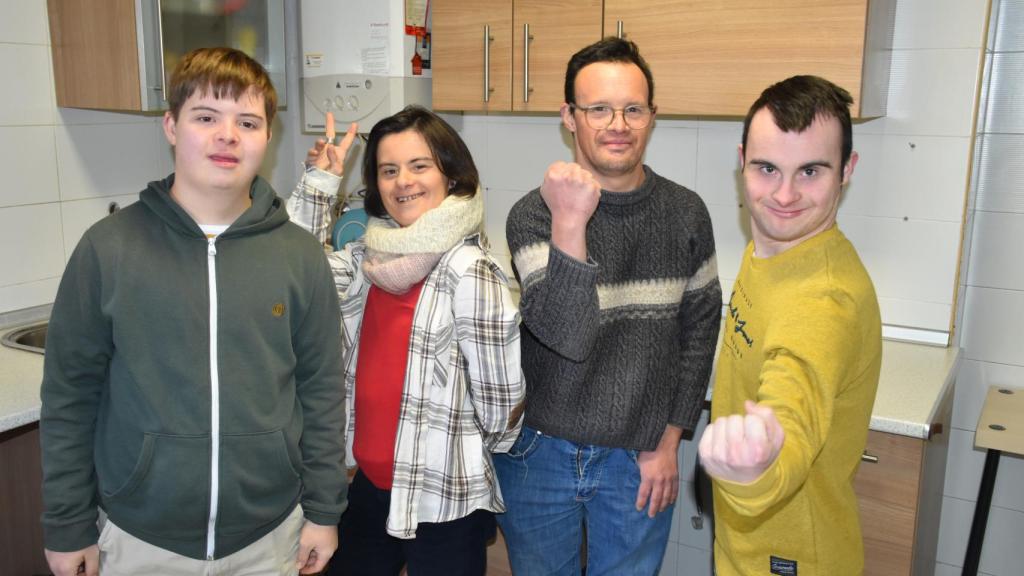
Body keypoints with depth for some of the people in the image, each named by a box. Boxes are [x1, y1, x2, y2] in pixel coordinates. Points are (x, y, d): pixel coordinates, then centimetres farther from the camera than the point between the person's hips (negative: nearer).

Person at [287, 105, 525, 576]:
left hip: (444, 500, -6)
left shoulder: (468, 269, -20)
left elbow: (501, 397, -17)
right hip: (370, 483, 7)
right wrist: (319, 181, -3)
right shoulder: (369, 257, 2)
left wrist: (496, 446, 0)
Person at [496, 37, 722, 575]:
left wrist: (669, 441, 2)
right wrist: (569, 223, -36)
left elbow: (698, 329, 4)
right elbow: (567, 336, -25)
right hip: (539, 451, -1)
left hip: (639, 460, 2)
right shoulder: (533, 215, -14)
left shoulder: (686, 214, -4)